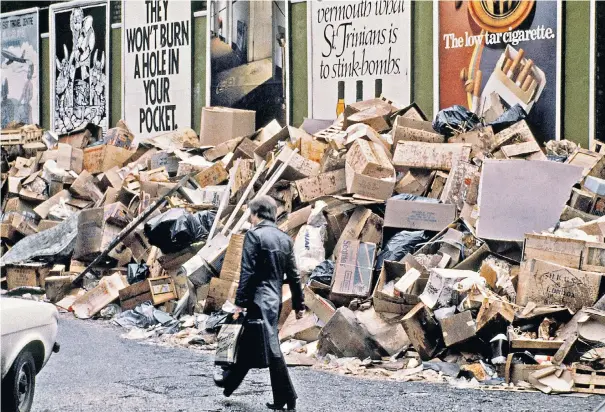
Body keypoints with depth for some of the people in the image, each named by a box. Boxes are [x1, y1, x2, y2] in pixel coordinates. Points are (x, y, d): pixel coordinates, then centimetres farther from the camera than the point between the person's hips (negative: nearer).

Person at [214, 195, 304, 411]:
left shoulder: (254, 235, -10)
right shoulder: (285, 239, 10)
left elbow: (247, 272, -15)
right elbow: (293, 275, 12)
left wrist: (240, 302, -13)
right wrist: (299, 304, 17)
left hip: (259, 299, -7)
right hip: (275, 299, 7)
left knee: (271, 349, -2)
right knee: (247, 342, 15)